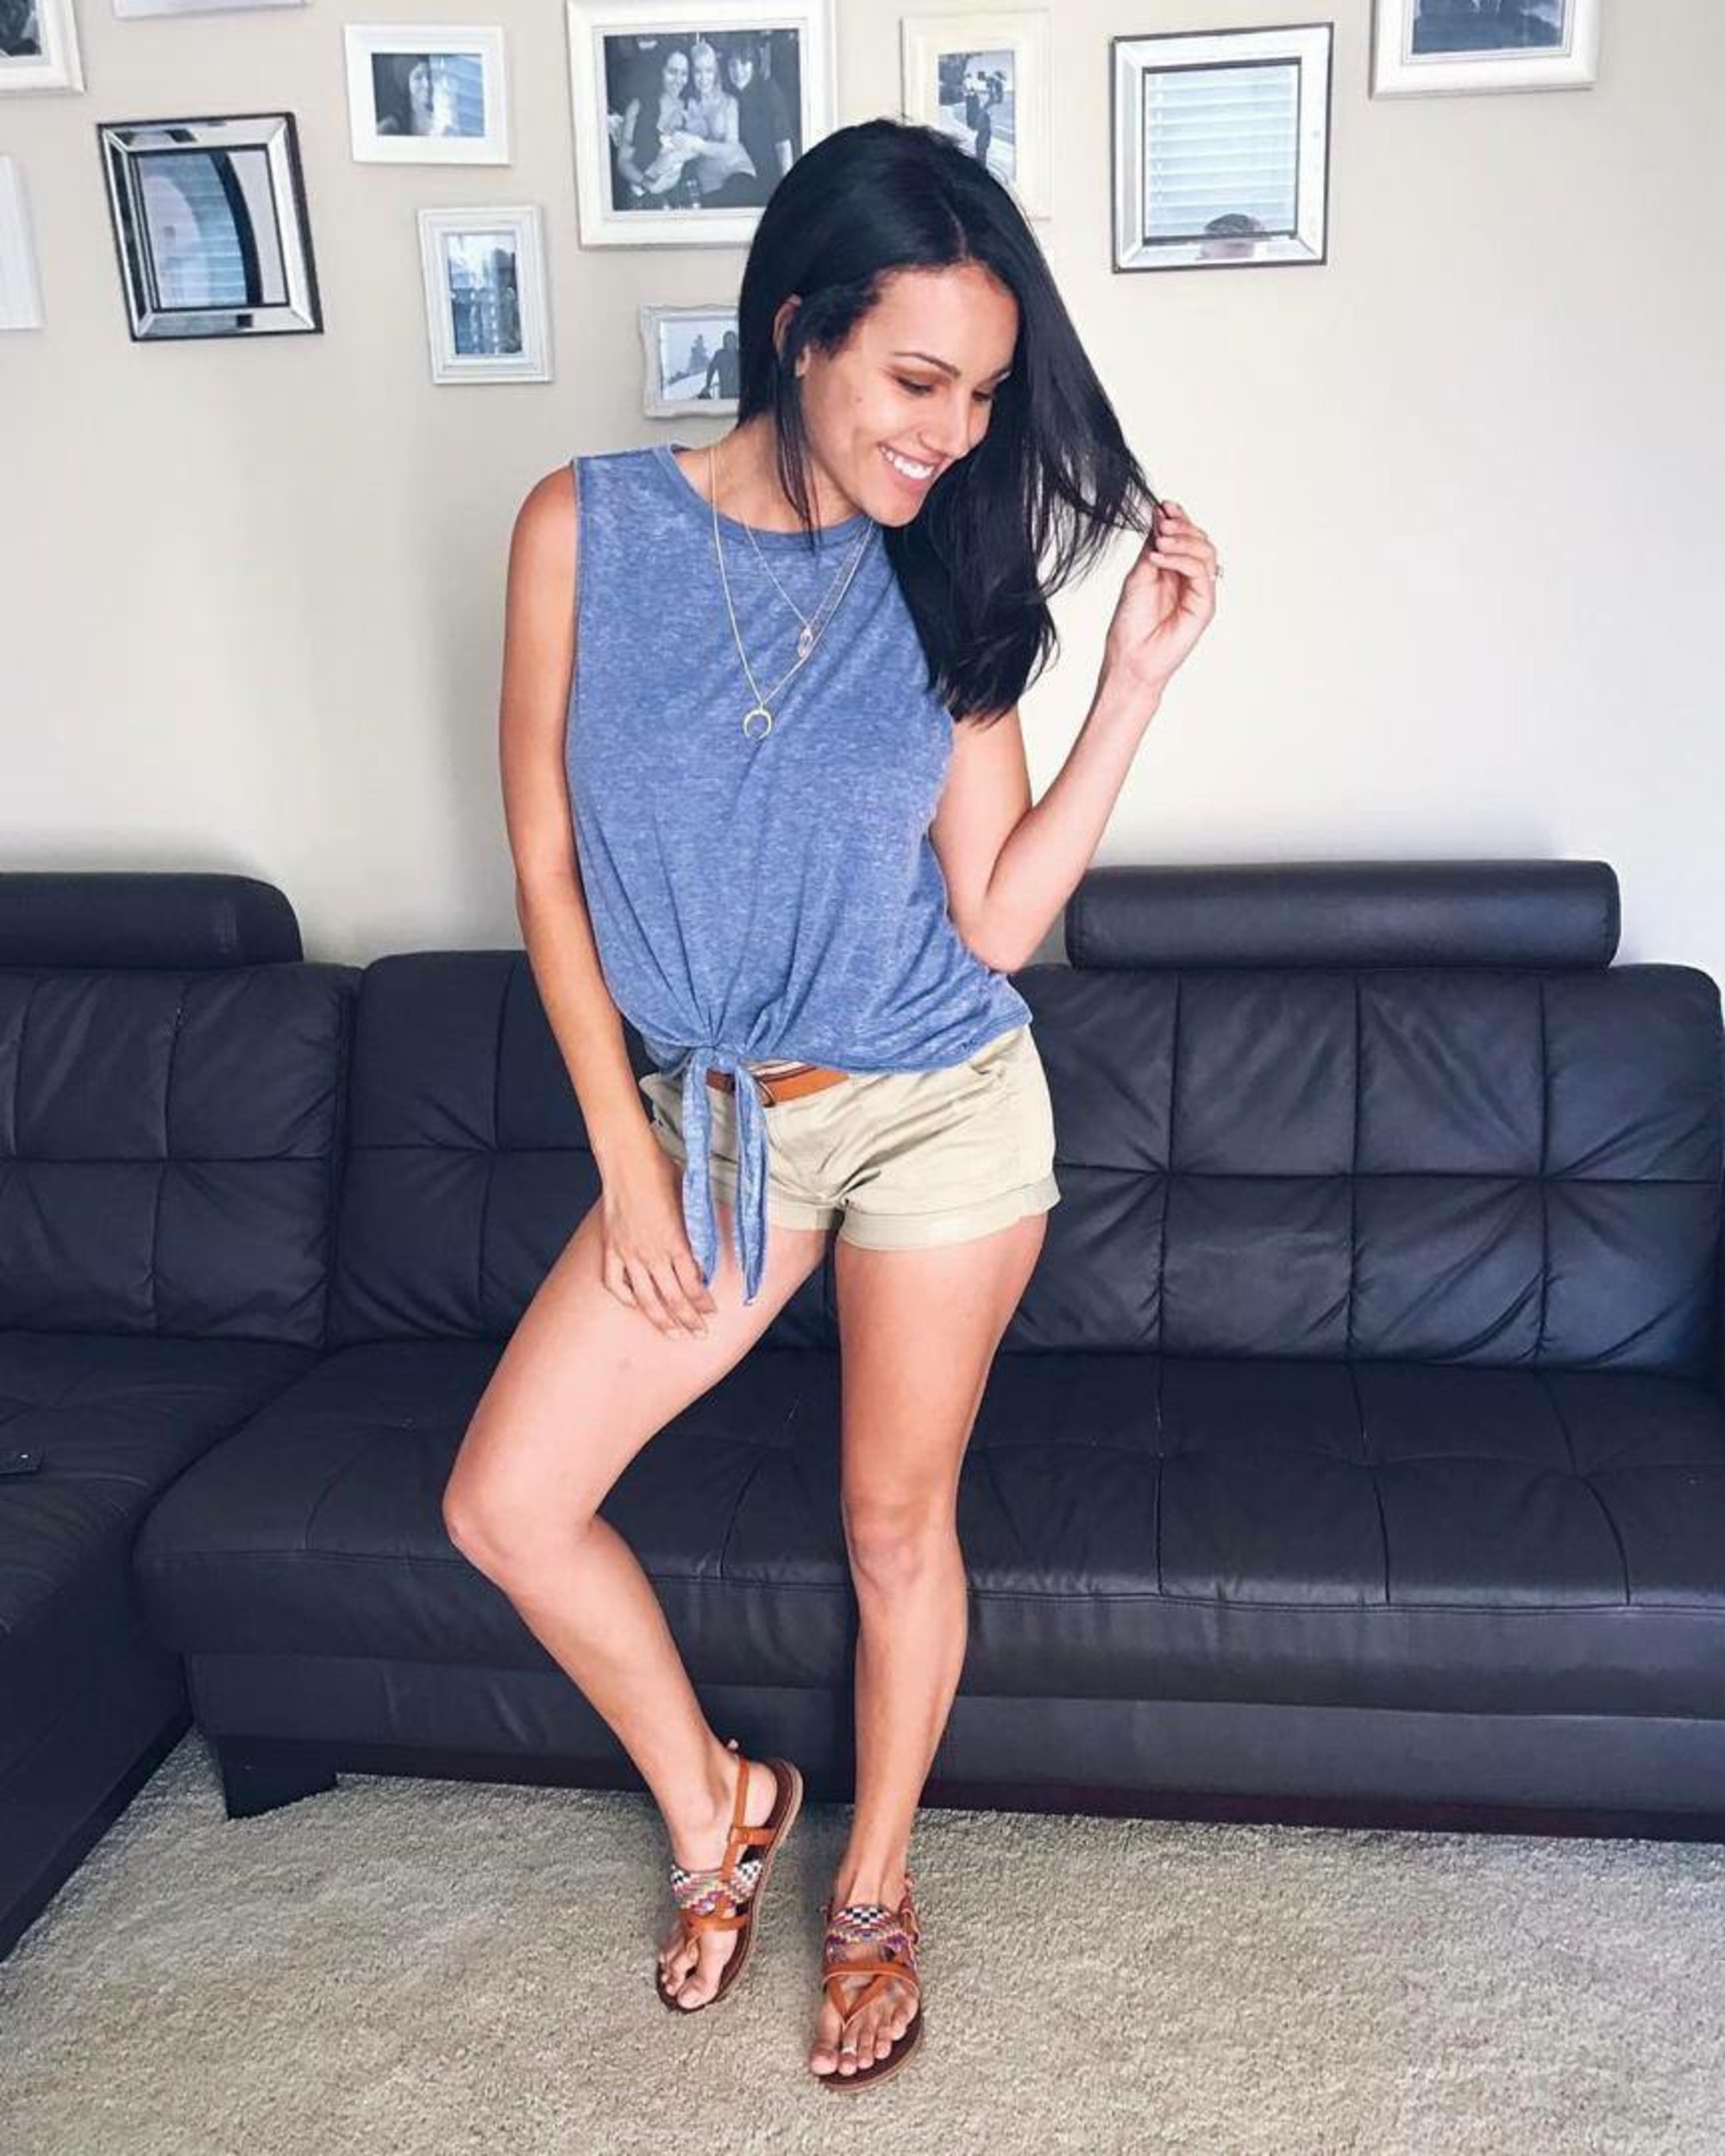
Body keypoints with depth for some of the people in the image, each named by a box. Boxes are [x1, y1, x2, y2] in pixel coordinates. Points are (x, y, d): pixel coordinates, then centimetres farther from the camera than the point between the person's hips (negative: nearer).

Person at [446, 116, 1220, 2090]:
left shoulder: (945, 582, -6)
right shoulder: (588, 525, -8)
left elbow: (997, 921, -10)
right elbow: (547, 862, -4)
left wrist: (1138, 675, -16)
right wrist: (626, 1158, -5)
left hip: (945, 1111, -1)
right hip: (714, 1116, 2)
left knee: (895, 1520, 11)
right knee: (504, 1503, 1)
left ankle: (874, 1891, 38)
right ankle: (716, 1803, 29)